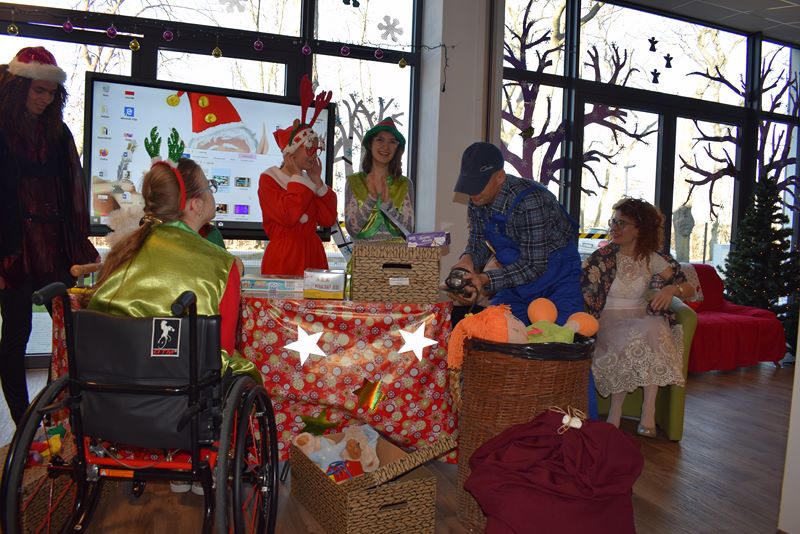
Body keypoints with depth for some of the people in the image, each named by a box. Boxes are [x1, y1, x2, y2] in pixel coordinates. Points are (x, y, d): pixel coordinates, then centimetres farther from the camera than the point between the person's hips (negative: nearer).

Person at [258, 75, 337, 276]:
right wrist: (297, 176, -8)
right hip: (283, 258, -5)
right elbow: (288, 216, -19)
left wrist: (317, 181, 1)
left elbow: (328, 219, 3)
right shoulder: (268, 179, -1)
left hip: (313, 256, 5)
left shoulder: (308, 180, 14)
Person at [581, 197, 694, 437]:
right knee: (630, 341, -36)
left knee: (654, 329, -34)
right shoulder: (601, 258, 2)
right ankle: (616, 411, -21)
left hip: (644, 320, 2)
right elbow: (583, 297, -4)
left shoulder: (652, 259, 7)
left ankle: (649, 409, -31)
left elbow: (689, 289, 9)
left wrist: (672, 289, -14)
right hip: (610, 321, -2)